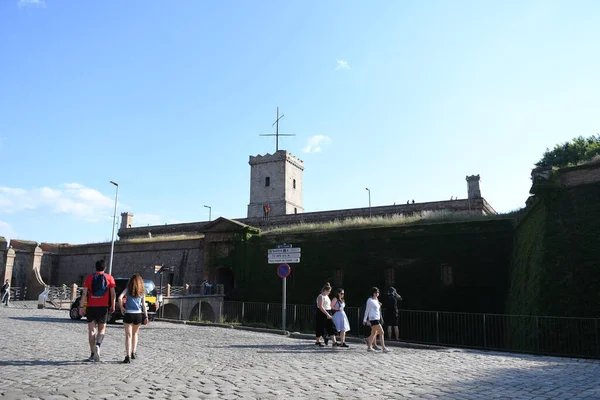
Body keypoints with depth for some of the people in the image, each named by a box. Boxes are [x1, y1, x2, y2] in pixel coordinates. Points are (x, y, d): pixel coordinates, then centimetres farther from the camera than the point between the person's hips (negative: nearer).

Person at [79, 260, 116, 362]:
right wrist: (113, 306, 9)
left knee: (91, 330, 8)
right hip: (103, 307, 0)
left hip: (91, 307, 1)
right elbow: (113, 294, 0)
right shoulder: (109, 278, 2)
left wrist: (81, 307, 1)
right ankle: (98, 345, -17)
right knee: (102, 329, 10)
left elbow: (84, 294, -2)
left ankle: (93, 354, 8)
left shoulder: (89, 277, 3)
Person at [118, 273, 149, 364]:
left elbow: (120, 297, -13)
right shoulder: (142, 291, 8)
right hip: (138, 315, 2)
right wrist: (146, 316, 6)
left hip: (128, 314, -2)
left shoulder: (128, 289, 3)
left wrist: (121, 308, -1)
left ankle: (128, 356, -9)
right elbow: (144, 305, 5)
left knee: (128, 335, -1)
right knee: (135, 334, 22)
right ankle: (133, 353, 26)